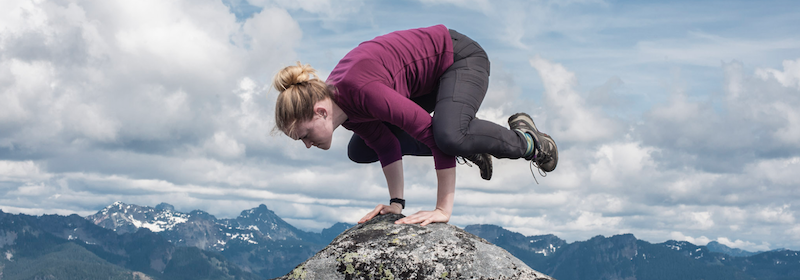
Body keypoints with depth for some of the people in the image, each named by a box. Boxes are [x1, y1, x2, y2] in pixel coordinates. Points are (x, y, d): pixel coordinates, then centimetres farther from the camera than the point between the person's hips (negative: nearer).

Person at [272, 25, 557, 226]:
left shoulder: (360, 90, -38)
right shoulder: (334, 102, -12)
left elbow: (435, 132, -38)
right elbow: (385, 144, -1)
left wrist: (444, 209, -36)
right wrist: (396, 201, -8)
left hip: (459, 56, -9)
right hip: (427, 81, 9)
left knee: (448, 135, -39)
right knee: (359, 151, 5)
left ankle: (526, 141, -6)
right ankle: (468, 142, 16)